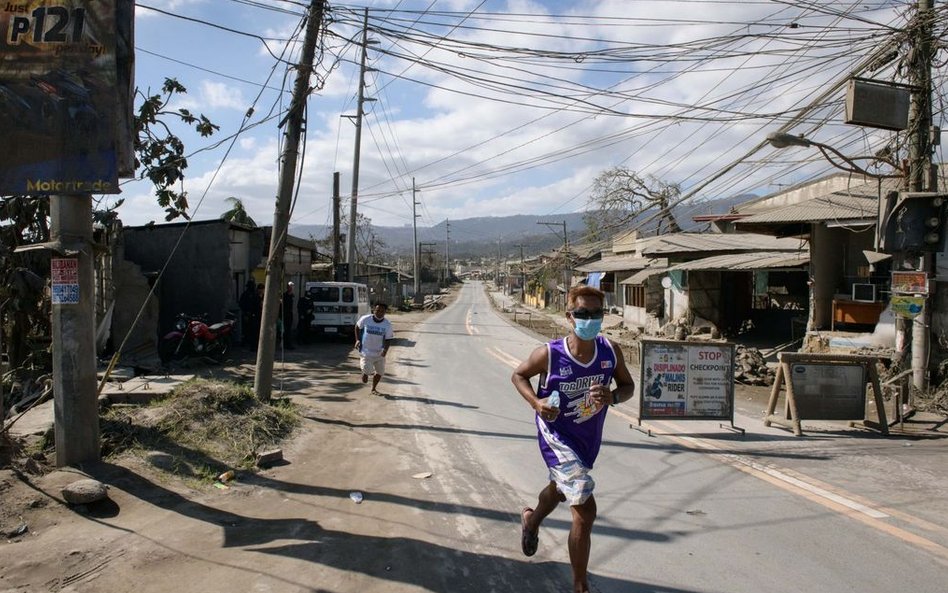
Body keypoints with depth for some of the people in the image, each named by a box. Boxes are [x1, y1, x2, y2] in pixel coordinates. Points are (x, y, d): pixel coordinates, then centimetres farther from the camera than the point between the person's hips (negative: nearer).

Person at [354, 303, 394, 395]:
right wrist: (357, 340, -1)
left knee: (380, 372, 10)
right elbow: (357, 327, 6)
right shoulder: (365, 319, -14)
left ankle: (374, 389, 37)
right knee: (367, 371, -12)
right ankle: (365, 372, 27)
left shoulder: (387, 324, -11)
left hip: (380, 353, 3)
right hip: (366, 352, -2)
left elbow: (388, 339, -5)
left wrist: (385, 350, -23)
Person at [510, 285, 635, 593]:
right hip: (557, 438, -6)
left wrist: (612, 397, -24)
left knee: (561, 488, 32)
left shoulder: (611, 351, -15)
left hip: (590, 438, 6)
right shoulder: (549, 354, -24)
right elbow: (518, 375, -6)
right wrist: (536, 402, -23)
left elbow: (628, 385, -1)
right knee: (585, 510, -16)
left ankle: (531, 520, 67)